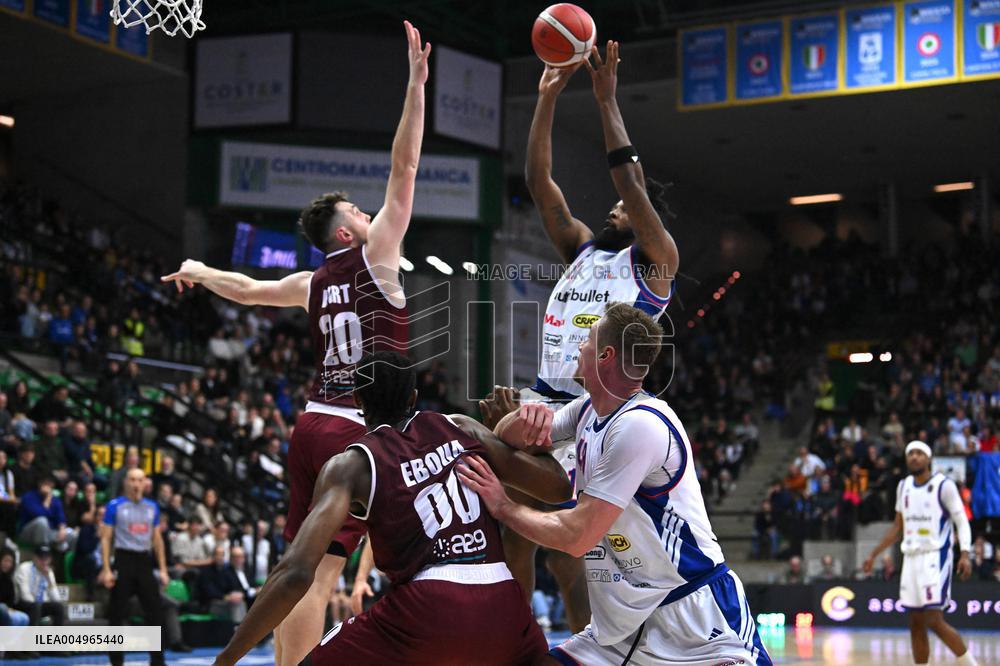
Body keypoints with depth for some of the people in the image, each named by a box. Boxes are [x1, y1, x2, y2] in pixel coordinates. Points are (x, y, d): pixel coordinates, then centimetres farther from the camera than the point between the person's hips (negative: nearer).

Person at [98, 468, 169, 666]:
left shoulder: (152, 507, 10)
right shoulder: (115, 506, -2)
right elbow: (106, 539, -3)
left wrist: (162, 569, 10)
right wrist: (106, 570, -11)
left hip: (145, 561, 4)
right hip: (123, 561, -4)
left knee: (154, 612, 2)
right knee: (117, 614, 0)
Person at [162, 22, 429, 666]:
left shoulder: (312, 284, 14)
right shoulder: (374, 255, -3)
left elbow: (246, 288, 31)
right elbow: (404, 167, -8)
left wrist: (199, 272, 52)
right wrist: (416, 85, -7)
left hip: (313, 423, 7)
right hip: (358, 429, -7)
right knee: (321, 570, -11)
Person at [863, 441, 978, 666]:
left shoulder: (944, 485, -7)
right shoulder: (903, 486, 12)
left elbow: (962, 522, -8)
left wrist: (965, 554, -23)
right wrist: (874, 554, 19)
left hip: (936, 558, -7)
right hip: (911, 558, 7)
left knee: (934, 621, -14)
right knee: (916, 624, 6)